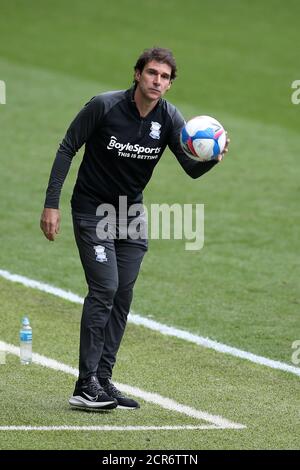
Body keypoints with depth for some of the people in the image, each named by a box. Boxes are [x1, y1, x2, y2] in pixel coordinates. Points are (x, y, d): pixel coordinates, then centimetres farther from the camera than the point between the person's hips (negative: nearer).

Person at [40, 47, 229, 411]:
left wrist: (211, 159, -38)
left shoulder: (168, 118, -8)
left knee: (122, 295, 4)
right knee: (105, 288, -16)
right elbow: (67, 149, -11)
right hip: (91, 209, -5)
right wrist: (51, 204, -15)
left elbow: (191, 168, -14)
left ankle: (102, 381, 12)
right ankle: (85, 387, -15)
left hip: (131, 212, 5)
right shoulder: (104, 106, -19)